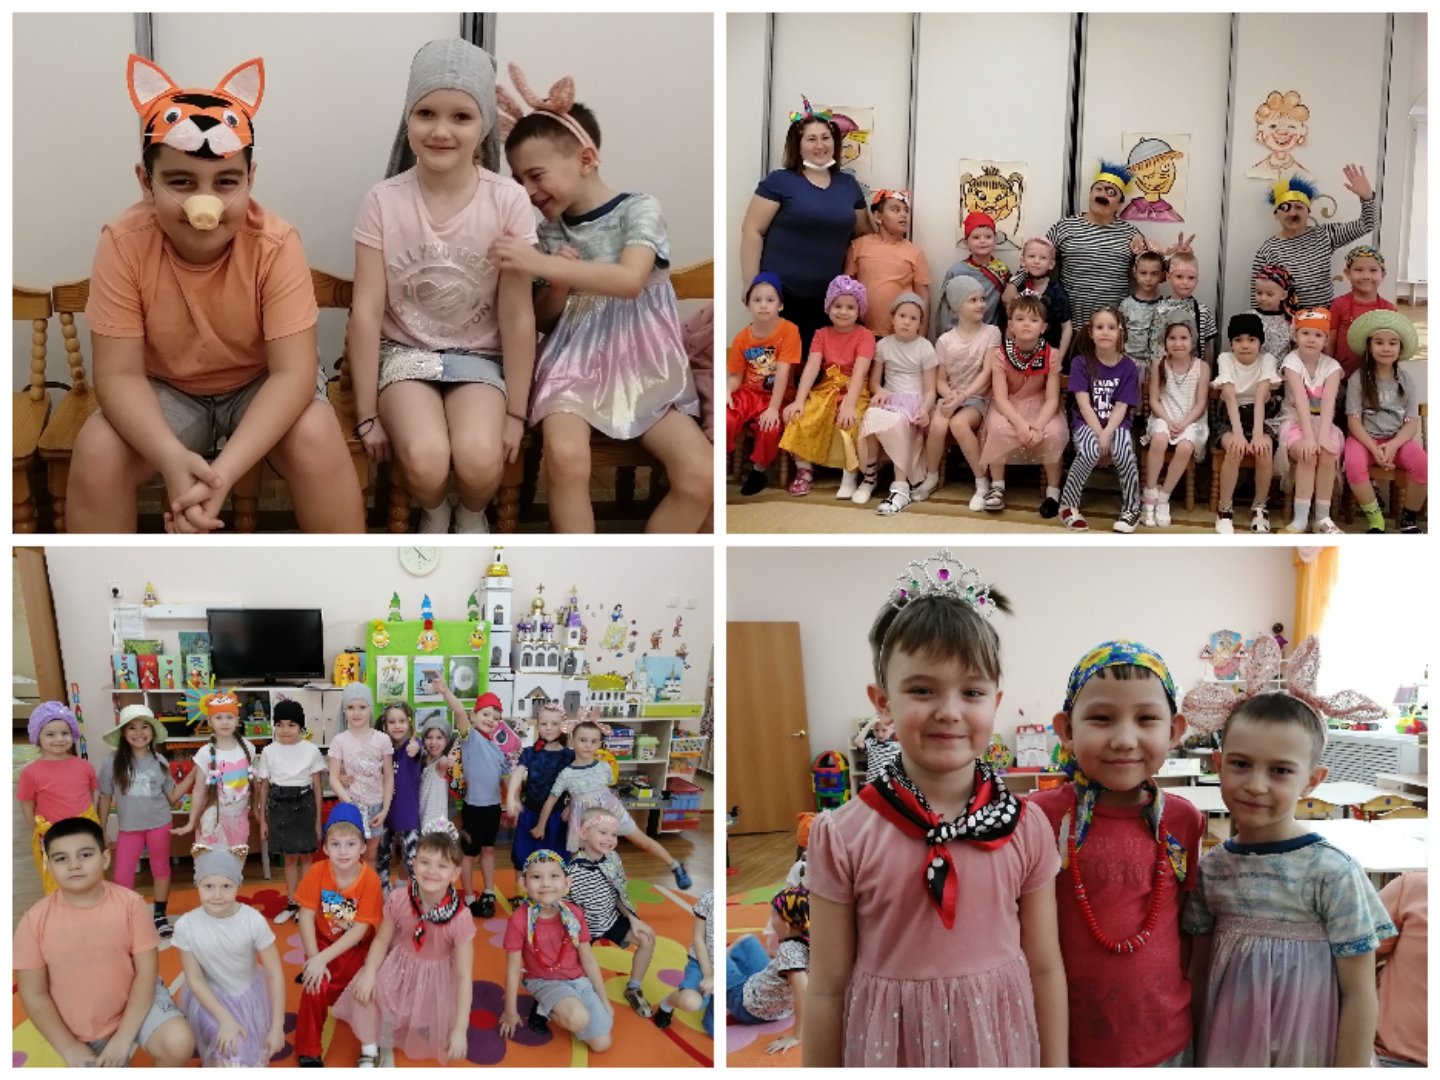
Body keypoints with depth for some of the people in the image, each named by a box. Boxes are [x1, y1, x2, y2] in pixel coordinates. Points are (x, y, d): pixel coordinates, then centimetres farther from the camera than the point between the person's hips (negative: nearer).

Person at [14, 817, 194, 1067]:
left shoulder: (130, 903, -13)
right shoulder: (35, 921, -12)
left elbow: (146, 973, -11)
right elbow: (34, 994, -6)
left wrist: (124, 1037, -17)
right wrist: (69, 1048, -8)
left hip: (135, 1002, -1)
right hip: (80, 1033, 1)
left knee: (179, 1044, -26)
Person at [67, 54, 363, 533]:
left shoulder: (275, 244, -25)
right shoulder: (123, 244, -22)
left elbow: (292, 371, -29)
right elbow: (119, 373, -21)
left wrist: (224, 470, -41)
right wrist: (172, 458, -41)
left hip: (261, 385, -1)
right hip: (167, 392, 1)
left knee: (316, 437, -29)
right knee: (96, 449, -23)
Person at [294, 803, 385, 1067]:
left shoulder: (370, 880, -22)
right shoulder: (317, 872, -17)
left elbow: (360, 929, -21)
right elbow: (306, 917, -14)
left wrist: (323, 959, -25)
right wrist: (313, 958, -22)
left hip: (357, 948, 0)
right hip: (323, 943, 1)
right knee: (316, 987, -20)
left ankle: (369, 1047, 14)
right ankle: (308, 1051, 0)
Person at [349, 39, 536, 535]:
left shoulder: (508, 202, -10)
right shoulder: (383, 201, -10)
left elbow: (517, 317, -6)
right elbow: (366, 314, -7)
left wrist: (515, 414, -4)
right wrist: (368, 416, -7)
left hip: (478, 357, 0)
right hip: (406, 352, 0)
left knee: (479, 459, -28)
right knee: (425, 459, -29)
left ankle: (471, 517, 10)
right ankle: (433, 515, 10)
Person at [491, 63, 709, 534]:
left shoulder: (639, 209, -5)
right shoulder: (552, 230, 7)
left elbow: (630, 280, -25)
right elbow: (544, 322, 13)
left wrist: (541, 264, -29)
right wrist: (558, 285, -8)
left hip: (643, 369, -2)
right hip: (575, 366, 2)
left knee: (702, 474, -22)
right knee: (565, 454, -31)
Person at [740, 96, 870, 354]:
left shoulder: (849, 185, 12)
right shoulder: (779, 181, -2)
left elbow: (863, 233, 21)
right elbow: (752, 231, -5)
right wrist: (751, 286, -11)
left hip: (828, 298, 4)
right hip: (781, 295, -4)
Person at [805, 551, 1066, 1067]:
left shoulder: (1026, 829, -7)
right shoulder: (841, 837, -13)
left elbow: (1045, 970, 1)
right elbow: (827, 990, -7)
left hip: (997, 1041, 2)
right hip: (890, 1043, -1)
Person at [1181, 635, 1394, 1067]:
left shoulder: (1335, 874, -15)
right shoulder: (1211, 867, -2)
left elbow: (1358, 996, -11)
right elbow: (1199, 970, 7)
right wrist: (1193, 1052, 4)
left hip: (1307, 1054, -4)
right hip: (1227, 1049, 4)